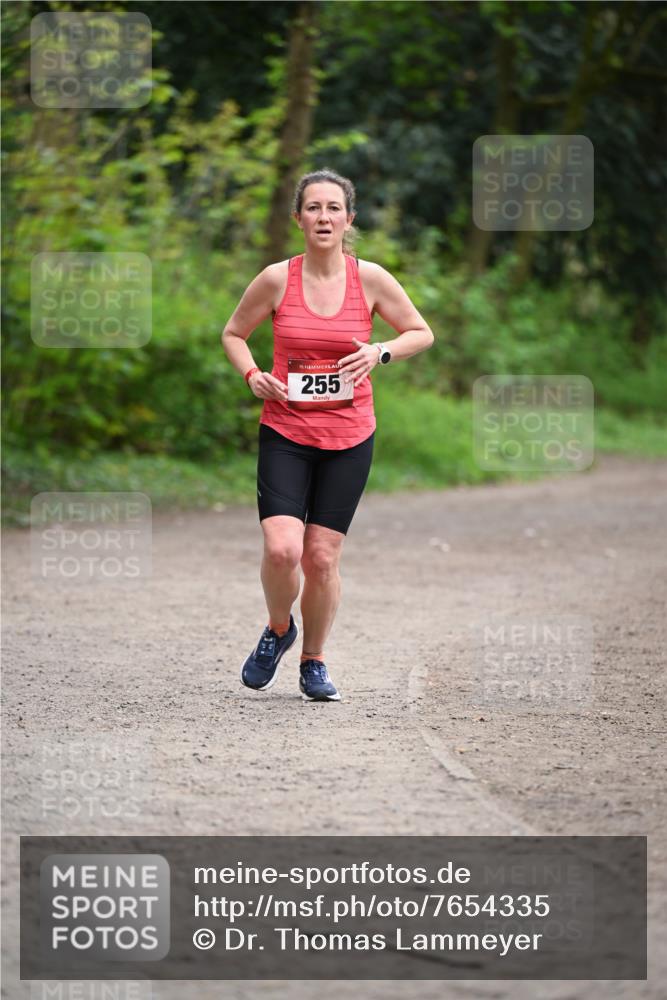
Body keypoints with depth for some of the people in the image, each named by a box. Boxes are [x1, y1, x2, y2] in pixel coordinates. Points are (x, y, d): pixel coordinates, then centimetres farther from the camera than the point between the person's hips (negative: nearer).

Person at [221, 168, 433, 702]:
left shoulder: (370, 278, -3)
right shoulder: (277, 279, -4)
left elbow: (422, 333, 9)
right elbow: (234, 333, 11)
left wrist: (380, 353, -10)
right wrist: (253, 376, -7)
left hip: (349, 437, 1)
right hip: (285, 432, -1)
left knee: (323, 556, 0)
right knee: (282, 550, -16)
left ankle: (314, 661, 21)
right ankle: (279, 629, 15)